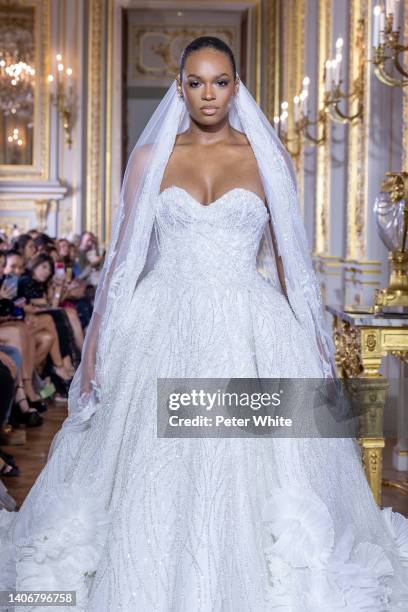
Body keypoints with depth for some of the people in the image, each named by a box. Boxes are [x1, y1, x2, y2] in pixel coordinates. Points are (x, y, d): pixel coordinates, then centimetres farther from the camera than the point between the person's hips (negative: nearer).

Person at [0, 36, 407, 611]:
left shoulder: (270, 159, 6)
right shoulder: (151, 156, 6)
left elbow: (289, 258, 8)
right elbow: (124, 254, 7)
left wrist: (315, 342, 4)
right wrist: (95, 339, 2)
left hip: (251, 336, 0)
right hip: (165, 331, 1)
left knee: (251, 474, -2)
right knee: (156, 484, 1)